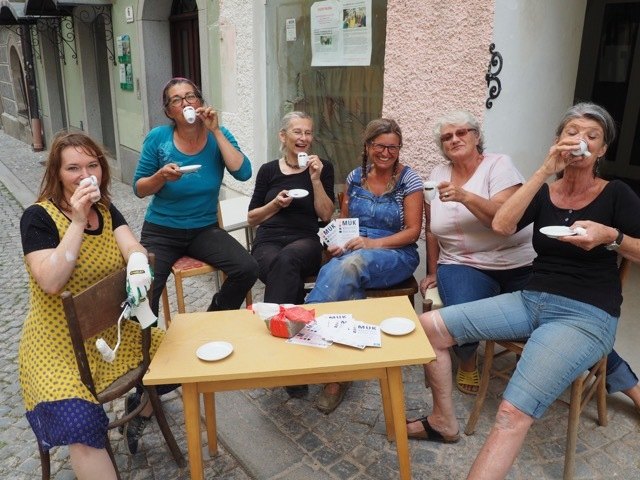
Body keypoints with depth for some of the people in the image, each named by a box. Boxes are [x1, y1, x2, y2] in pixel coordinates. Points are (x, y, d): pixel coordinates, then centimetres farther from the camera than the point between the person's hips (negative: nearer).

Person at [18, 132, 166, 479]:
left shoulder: (106, 210, 3)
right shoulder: (38, 217, -13)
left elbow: (133, 250, -11)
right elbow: (51, 282, -24)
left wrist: (138, 265, -34)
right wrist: (78, 222, -28)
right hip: (59, 341, -5)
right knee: (79, 423, -25)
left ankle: (139, 413, 24)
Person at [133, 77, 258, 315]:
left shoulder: (218, 135, -2)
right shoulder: (158, 137, -6)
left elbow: (243, 173, -18)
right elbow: (139, 189, -1)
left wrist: (215, 131, -19)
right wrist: (161, 176, -22)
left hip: (205, 229, 2)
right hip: (161, 231, -1)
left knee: (247, 269, -19)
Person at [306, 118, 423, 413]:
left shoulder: (408, 180, -1)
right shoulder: (355, 177, 11)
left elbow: (413, 231, -5)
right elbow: (343, 221, 19)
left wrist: (374, 243, -20)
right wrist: (336, 243, -4)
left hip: (395, 256, -3)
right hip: (352, 253, 3)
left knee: (350, 265, -38)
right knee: (346, 285, -34)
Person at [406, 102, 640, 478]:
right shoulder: (543, 193, 9)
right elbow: (501, 225, -10)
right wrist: (544, 171, -14)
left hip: (587, 316, -4)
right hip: (532, 300, 5)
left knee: (514, 413, -28)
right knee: (429, 325, -7)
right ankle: (444, 422, 9)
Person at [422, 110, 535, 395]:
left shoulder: (498, 164, -2)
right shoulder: (438, 175, 11)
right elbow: (431, 230, 17)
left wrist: (464, 196, -30)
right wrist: (432, 273, 18)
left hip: (518, 265, -1)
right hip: (462, 265, 1)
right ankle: (467, 363, 7)